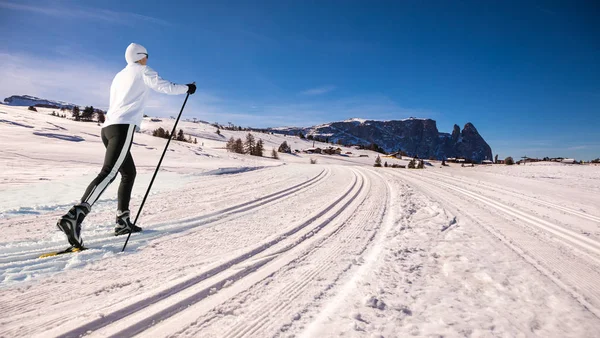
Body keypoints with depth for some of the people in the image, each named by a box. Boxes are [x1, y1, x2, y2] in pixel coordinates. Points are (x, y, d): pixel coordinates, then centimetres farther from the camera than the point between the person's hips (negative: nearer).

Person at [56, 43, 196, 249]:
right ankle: (74, 216, -32)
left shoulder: (120, 75, 28)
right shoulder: (142, 71, 7)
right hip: (123, 127, -9)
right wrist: (187, 88, 15)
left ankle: (122, 222, 14)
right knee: (109, 173, -19)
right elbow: (166, 87, 0)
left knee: (129, 172, 17)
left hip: (108, 127, 9)